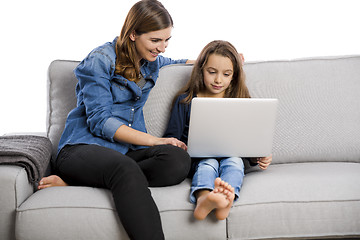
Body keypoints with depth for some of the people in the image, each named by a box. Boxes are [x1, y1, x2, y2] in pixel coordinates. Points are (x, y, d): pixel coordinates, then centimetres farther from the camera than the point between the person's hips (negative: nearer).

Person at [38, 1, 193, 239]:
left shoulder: (152, 62, 16)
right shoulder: (101, 60, -5)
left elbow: (173, 63, 42)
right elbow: (99, 121, -12)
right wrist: (154, 140, -18)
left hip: (128, 148, 7)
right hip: (84, 146, -6)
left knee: (179, 160, -28)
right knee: (125, 168, -42)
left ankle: (73, 182, -26)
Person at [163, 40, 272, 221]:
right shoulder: (185, 101, 9)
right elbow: (171, 138, 8)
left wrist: (258, 158, -3)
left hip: (230, 157, 1)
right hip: (196, 161, -1)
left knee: (234, 160, -32)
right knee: (208, 162, -34)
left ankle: (228, 199, -63)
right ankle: (203, 199, -66)